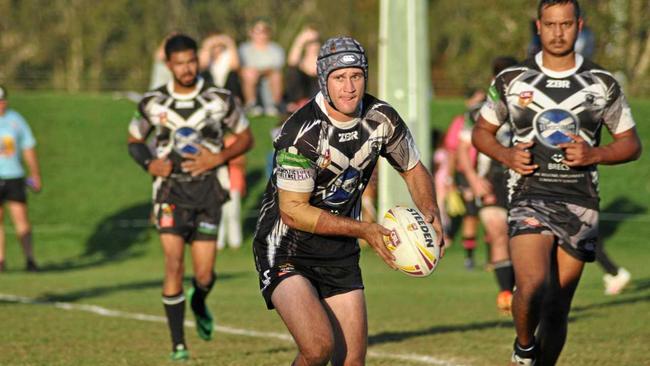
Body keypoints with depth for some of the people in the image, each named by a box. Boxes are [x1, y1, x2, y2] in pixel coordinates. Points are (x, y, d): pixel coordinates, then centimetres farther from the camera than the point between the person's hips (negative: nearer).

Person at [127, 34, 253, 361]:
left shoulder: (219, 100, 0)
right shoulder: (153, 103, 2)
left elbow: (245, 137, 8)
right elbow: (134, 140, 15)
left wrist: (218, 158, -9)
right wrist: (149, 164, -6)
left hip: (207, 189, 0)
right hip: (171, 189, 0)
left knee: (204, 275, -1)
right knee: (174, 263, -15)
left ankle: (198, 303, 38)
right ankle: (178, 344, -7)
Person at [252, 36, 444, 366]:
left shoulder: (381, 119, -3)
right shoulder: (302, 133, -22)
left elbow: (413, 170, 13)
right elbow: (292, 212, -20)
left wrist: (429, 210, -8)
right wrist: (364, 229, -21)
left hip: (339, 253, 6)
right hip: (286, 251, -6)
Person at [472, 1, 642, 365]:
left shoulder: (603, 84, 6)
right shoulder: (511, 81, 5)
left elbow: (631, 144, 11)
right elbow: (482, 132, 17)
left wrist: (593, 154, -9)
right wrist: (507, 155, -4)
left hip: (580, 203, 2)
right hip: (530, 197, -2)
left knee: (557, 310, 3)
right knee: (532, 289, -23)